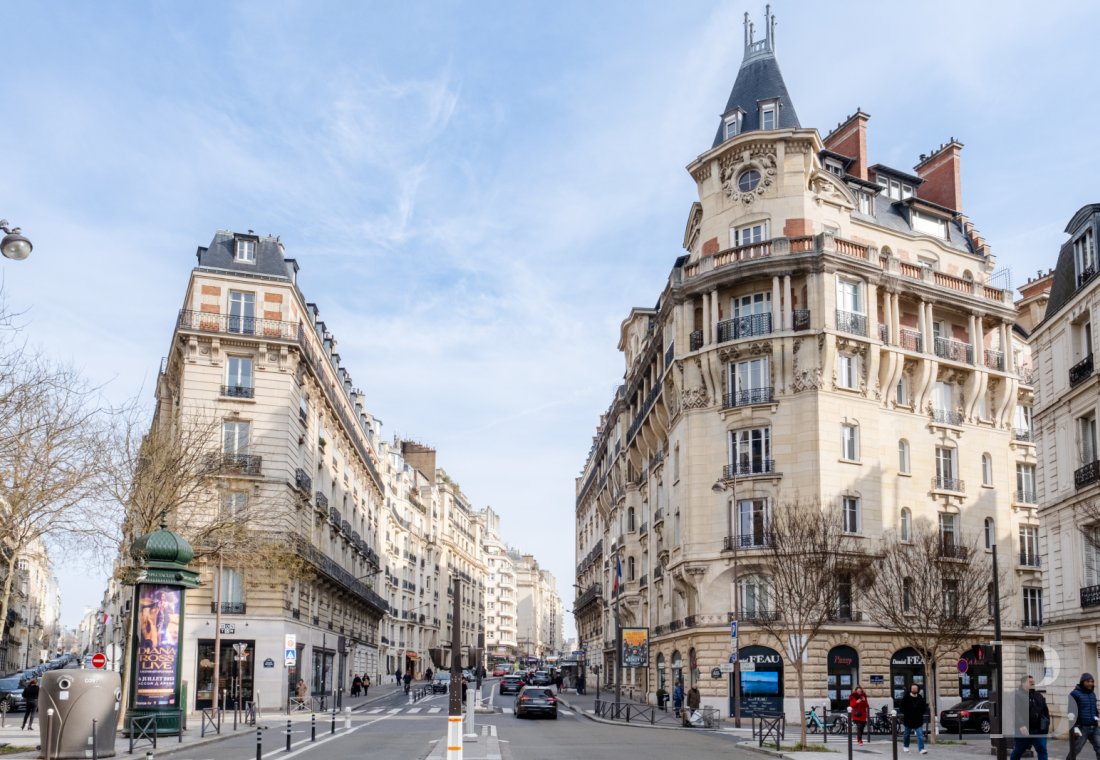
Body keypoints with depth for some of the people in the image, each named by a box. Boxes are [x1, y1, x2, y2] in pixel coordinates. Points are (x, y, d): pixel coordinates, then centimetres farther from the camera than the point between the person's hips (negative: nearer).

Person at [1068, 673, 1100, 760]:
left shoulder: (1092, 694, 14)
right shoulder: (1075, 694, -7)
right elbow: (1071, 712, -12)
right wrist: (1074, 727, -18)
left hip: (1093, 728, 6)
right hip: (1081, 728, -6)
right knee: (1074, 751, 1)